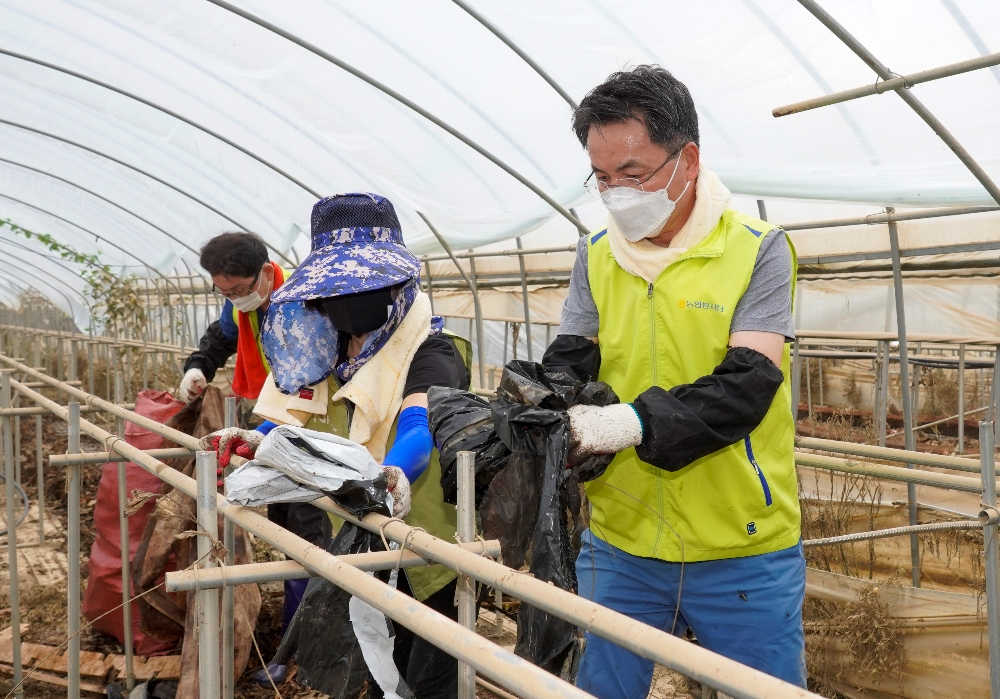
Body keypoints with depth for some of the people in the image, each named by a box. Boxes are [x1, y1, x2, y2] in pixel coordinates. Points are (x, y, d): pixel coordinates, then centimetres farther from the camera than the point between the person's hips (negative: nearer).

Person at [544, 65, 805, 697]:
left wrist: (633, 422, -32)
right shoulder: (596, 257, 4)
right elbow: (570, 362, -1)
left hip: (744, 556, -3)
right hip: (621, 545, 3)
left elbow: (746, 388, -19)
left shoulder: (757, 249, -9)